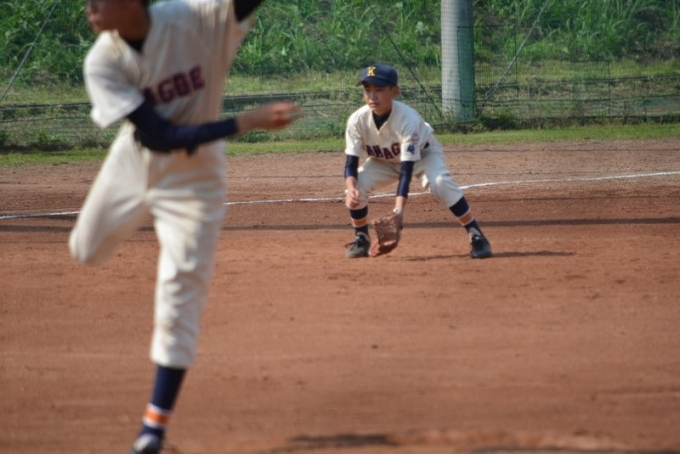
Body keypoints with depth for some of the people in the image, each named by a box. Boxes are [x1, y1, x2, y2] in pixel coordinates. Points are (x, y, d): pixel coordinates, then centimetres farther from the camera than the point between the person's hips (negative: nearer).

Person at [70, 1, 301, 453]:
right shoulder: (103, 62, -24)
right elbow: (158, 136, -28)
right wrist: (246, 122, -34)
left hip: (193, 180, -3)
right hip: (132, 166, 3)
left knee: (179, 298, -4)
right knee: (86, 250, 24)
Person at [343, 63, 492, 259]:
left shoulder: (408, 119, -39)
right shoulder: (357, 120, -29)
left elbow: (406, 171, -40)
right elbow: (351, 164, -25)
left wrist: (398, 209, -50)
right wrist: (351, 188, -48)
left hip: (422, 153, -4)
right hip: (383, 161, 4)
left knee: (440, 182, -33)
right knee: (356, 186, -21)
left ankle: (476, 236, -22)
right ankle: (361, 240, 4)